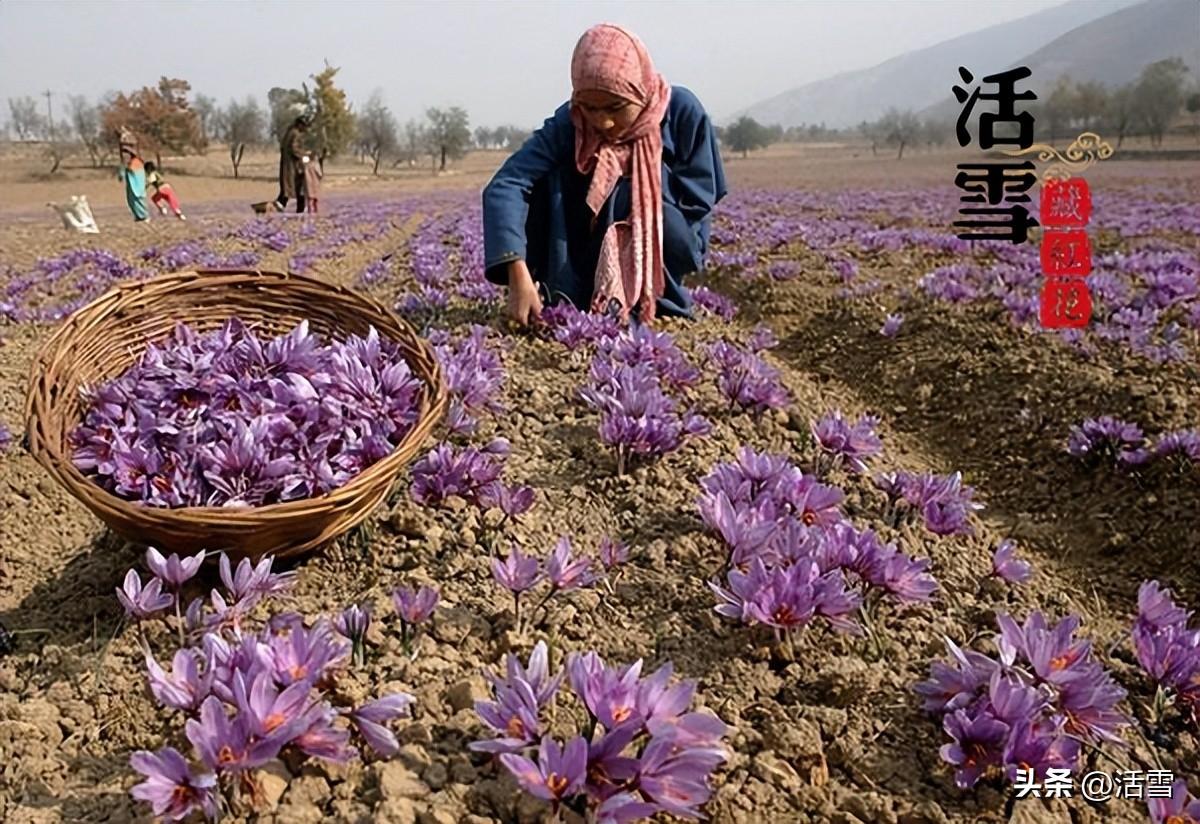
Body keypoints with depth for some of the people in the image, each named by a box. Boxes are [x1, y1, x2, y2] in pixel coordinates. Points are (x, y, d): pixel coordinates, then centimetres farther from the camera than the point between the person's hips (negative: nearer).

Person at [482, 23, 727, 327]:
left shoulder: (682, 111, -19)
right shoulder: (569, 123, -19)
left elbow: (699, 197, -12)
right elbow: (505, 186, -33)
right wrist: (519, 276, -46)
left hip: (668, 252, -1)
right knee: (548, 177, -22)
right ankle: (562, 302, -19)